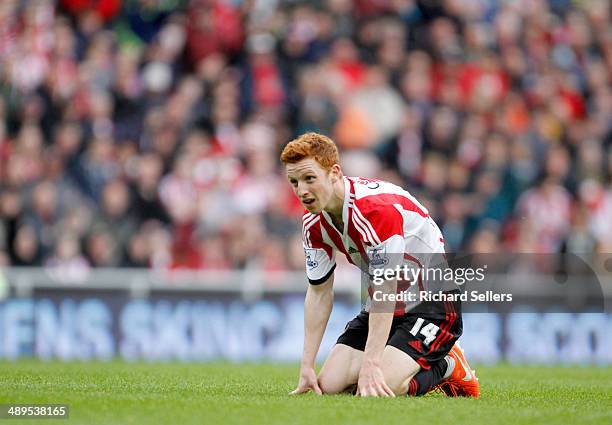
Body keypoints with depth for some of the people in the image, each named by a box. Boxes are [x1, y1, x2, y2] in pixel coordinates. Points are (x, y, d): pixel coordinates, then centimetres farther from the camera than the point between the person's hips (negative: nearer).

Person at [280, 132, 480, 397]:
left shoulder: (377, 206, -29)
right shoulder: (314, 222, -3)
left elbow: (385, 292, -31)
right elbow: (319, 292, 5)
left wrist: (370, 365, -35)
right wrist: (307, 366, -1)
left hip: (432, 304, -8)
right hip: (386, 306, 8)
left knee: (381, 386, -27)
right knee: (329, 385, -6)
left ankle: (447, 367, 4)